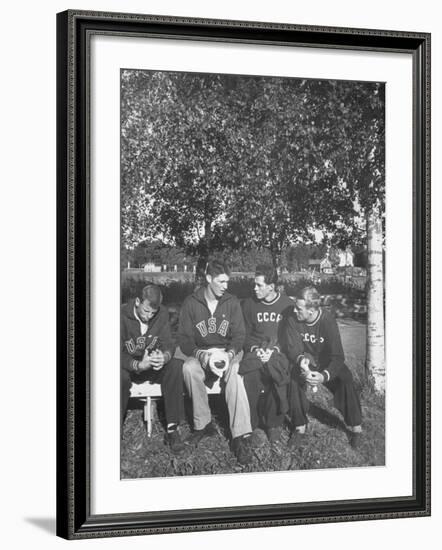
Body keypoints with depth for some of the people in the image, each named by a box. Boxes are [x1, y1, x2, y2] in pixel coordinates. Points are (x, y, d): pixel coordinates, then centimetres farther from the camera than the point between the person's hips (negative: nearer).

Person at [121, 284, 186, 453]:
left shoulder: (162, 314, -5)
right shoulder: (123, 315, -18)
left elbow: (168, 343, -9)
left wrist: (164, 356, -35)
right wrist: (138, 365, -41)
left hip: (152, 364, 3)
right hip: (128, 366, -3)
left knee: (175, 366, -27)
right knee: (121, 376, -38)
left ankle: (172, 429, -25)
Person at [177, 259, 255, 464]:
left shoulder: (232, 303, 5)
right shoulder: (191, 303, 1)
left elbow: (239, 334, 1)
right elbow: (184, 338, -2)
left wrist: (230, 353, -21)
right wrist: (200, 354, -22)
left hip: (228, 353, 0)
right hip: (200, 354, 0)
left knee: (234, 371, -36)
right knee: (189, 368, -35)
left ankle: (241, 436, -42)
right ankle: (203, 424, -23)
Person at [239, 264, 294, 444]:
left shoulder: (287, 304, 3)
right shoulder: (249, 304, 10)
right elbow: (246, 334, 14)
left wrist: (274, 350, -13)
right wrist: (255, 348, -7)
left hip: (279, 351, -1)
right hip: (255, 351, 1)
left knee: (278, 374, -35)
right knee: (249, 374, -33)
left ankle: (274, 423, -19)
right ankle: (250, 422, -19)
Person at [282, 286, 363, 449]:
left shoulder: (328, 321, -27)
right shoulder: (292, 320, -20)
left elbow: (337, 356, -29)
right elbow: (291, 347, -17)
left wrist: (325, 375, -48)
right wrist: (300, 359, -42)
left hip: (327, 362, -1)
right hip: (305, 360, 1)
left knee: (346, 382, -25)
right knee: (294, 380, -28)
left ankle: (355, 426, -4)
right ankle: (299, 427, -11)